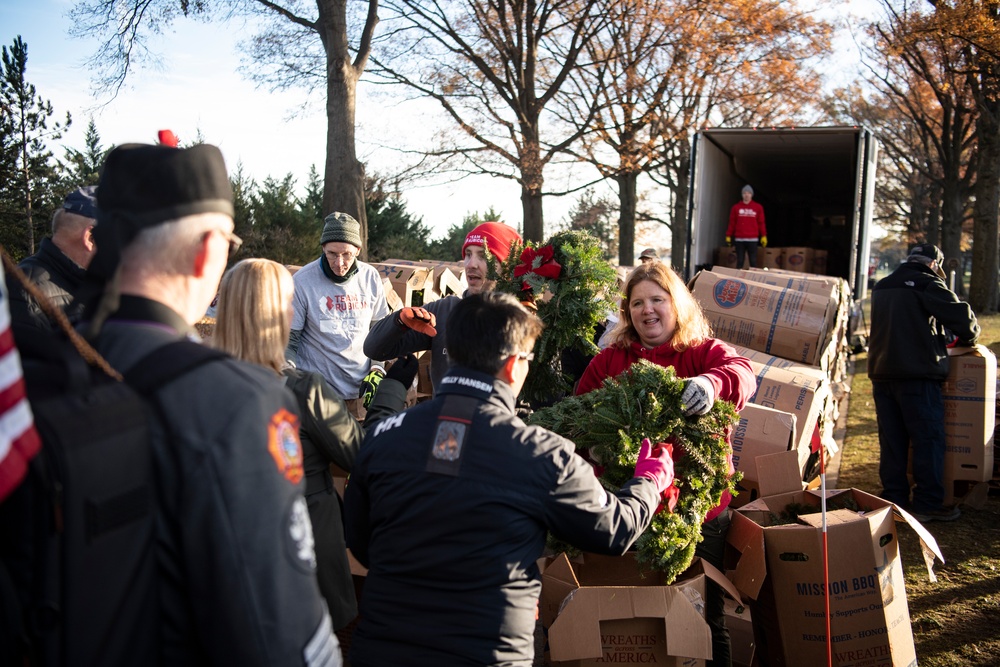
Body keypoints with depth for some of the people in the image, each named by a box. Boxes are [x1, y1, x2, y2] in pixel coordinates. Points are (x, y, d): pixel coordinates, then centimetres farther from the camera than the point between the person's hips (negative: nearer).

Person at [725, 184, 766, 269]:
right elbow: (732, 223, 8)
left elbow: (761, 223, 6)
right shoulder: (736, 207, 7)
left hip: (753, 239, -1)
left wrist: (764, 236, 1)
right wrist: (728, 236, 5)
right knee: (739, 262, 3)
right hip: (739, 239, 1)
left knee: (753, 262, 0)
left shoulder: (758, 207, 6)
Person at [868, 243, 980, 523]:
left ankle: (894, 500, 15)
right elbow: (961, 316, -12)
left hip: (881, 372, 7)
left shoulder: (882, 287, 17)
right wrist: (968, 338, 9)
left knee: (891, 441, 10)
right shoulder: (928, 284, -7)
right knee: (928, 440, 0)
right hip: (917, 374, -7)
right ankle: (928, 504, 2)